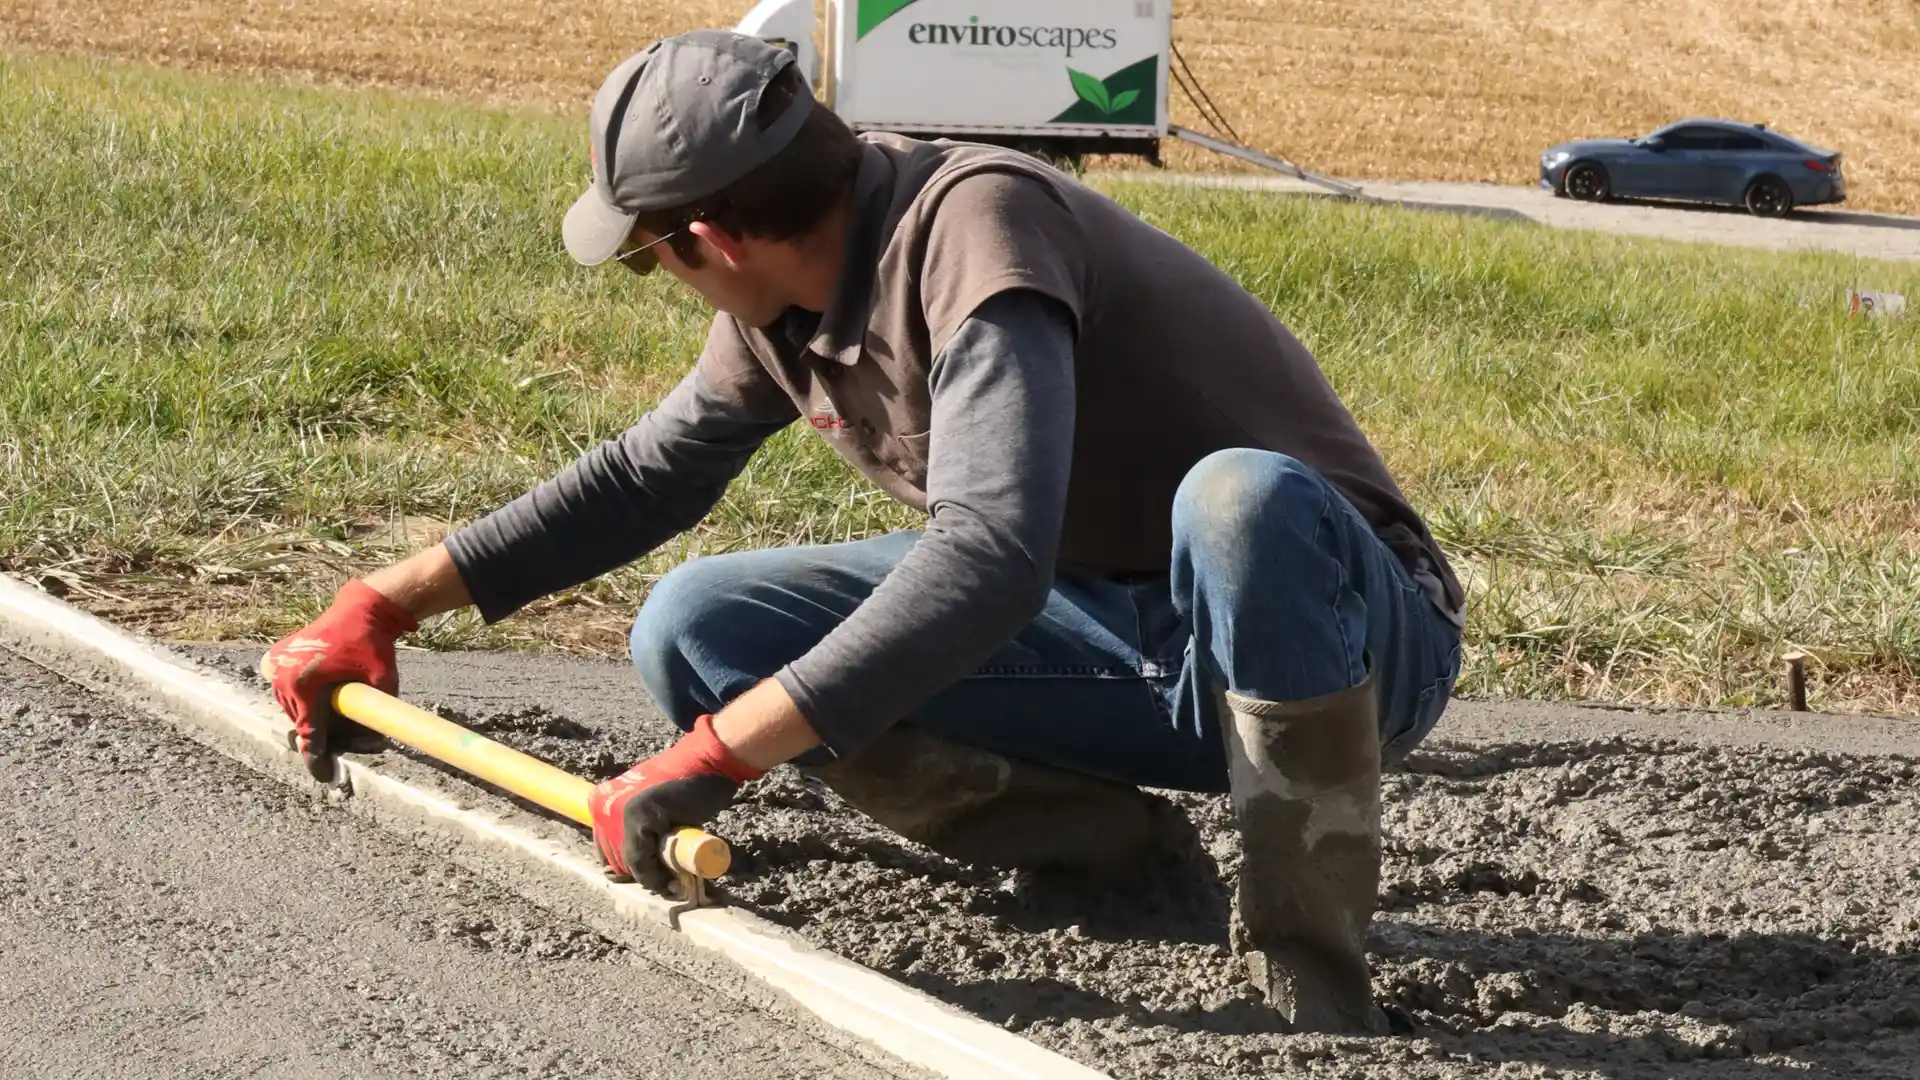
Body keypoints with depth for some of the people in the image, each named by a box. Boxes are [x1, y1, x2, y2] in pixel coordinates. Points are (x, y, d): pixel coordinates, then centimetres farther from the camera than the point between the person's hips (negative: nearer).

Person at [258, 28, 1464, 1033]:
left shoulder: (972, 225, -27)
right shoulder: (787, 293, 0)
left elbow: (991, 557, -40)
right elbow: (648, 474, 18)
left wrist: (712, 758, -41)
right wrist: (384, 608, 16)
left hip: (1327, 628, -8)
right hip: (1123, 646, 8)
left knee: (1240, 501, -44)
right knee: (693, 633, -2)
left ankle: (1309, 943, -24)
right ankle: (1107, 837, 3)